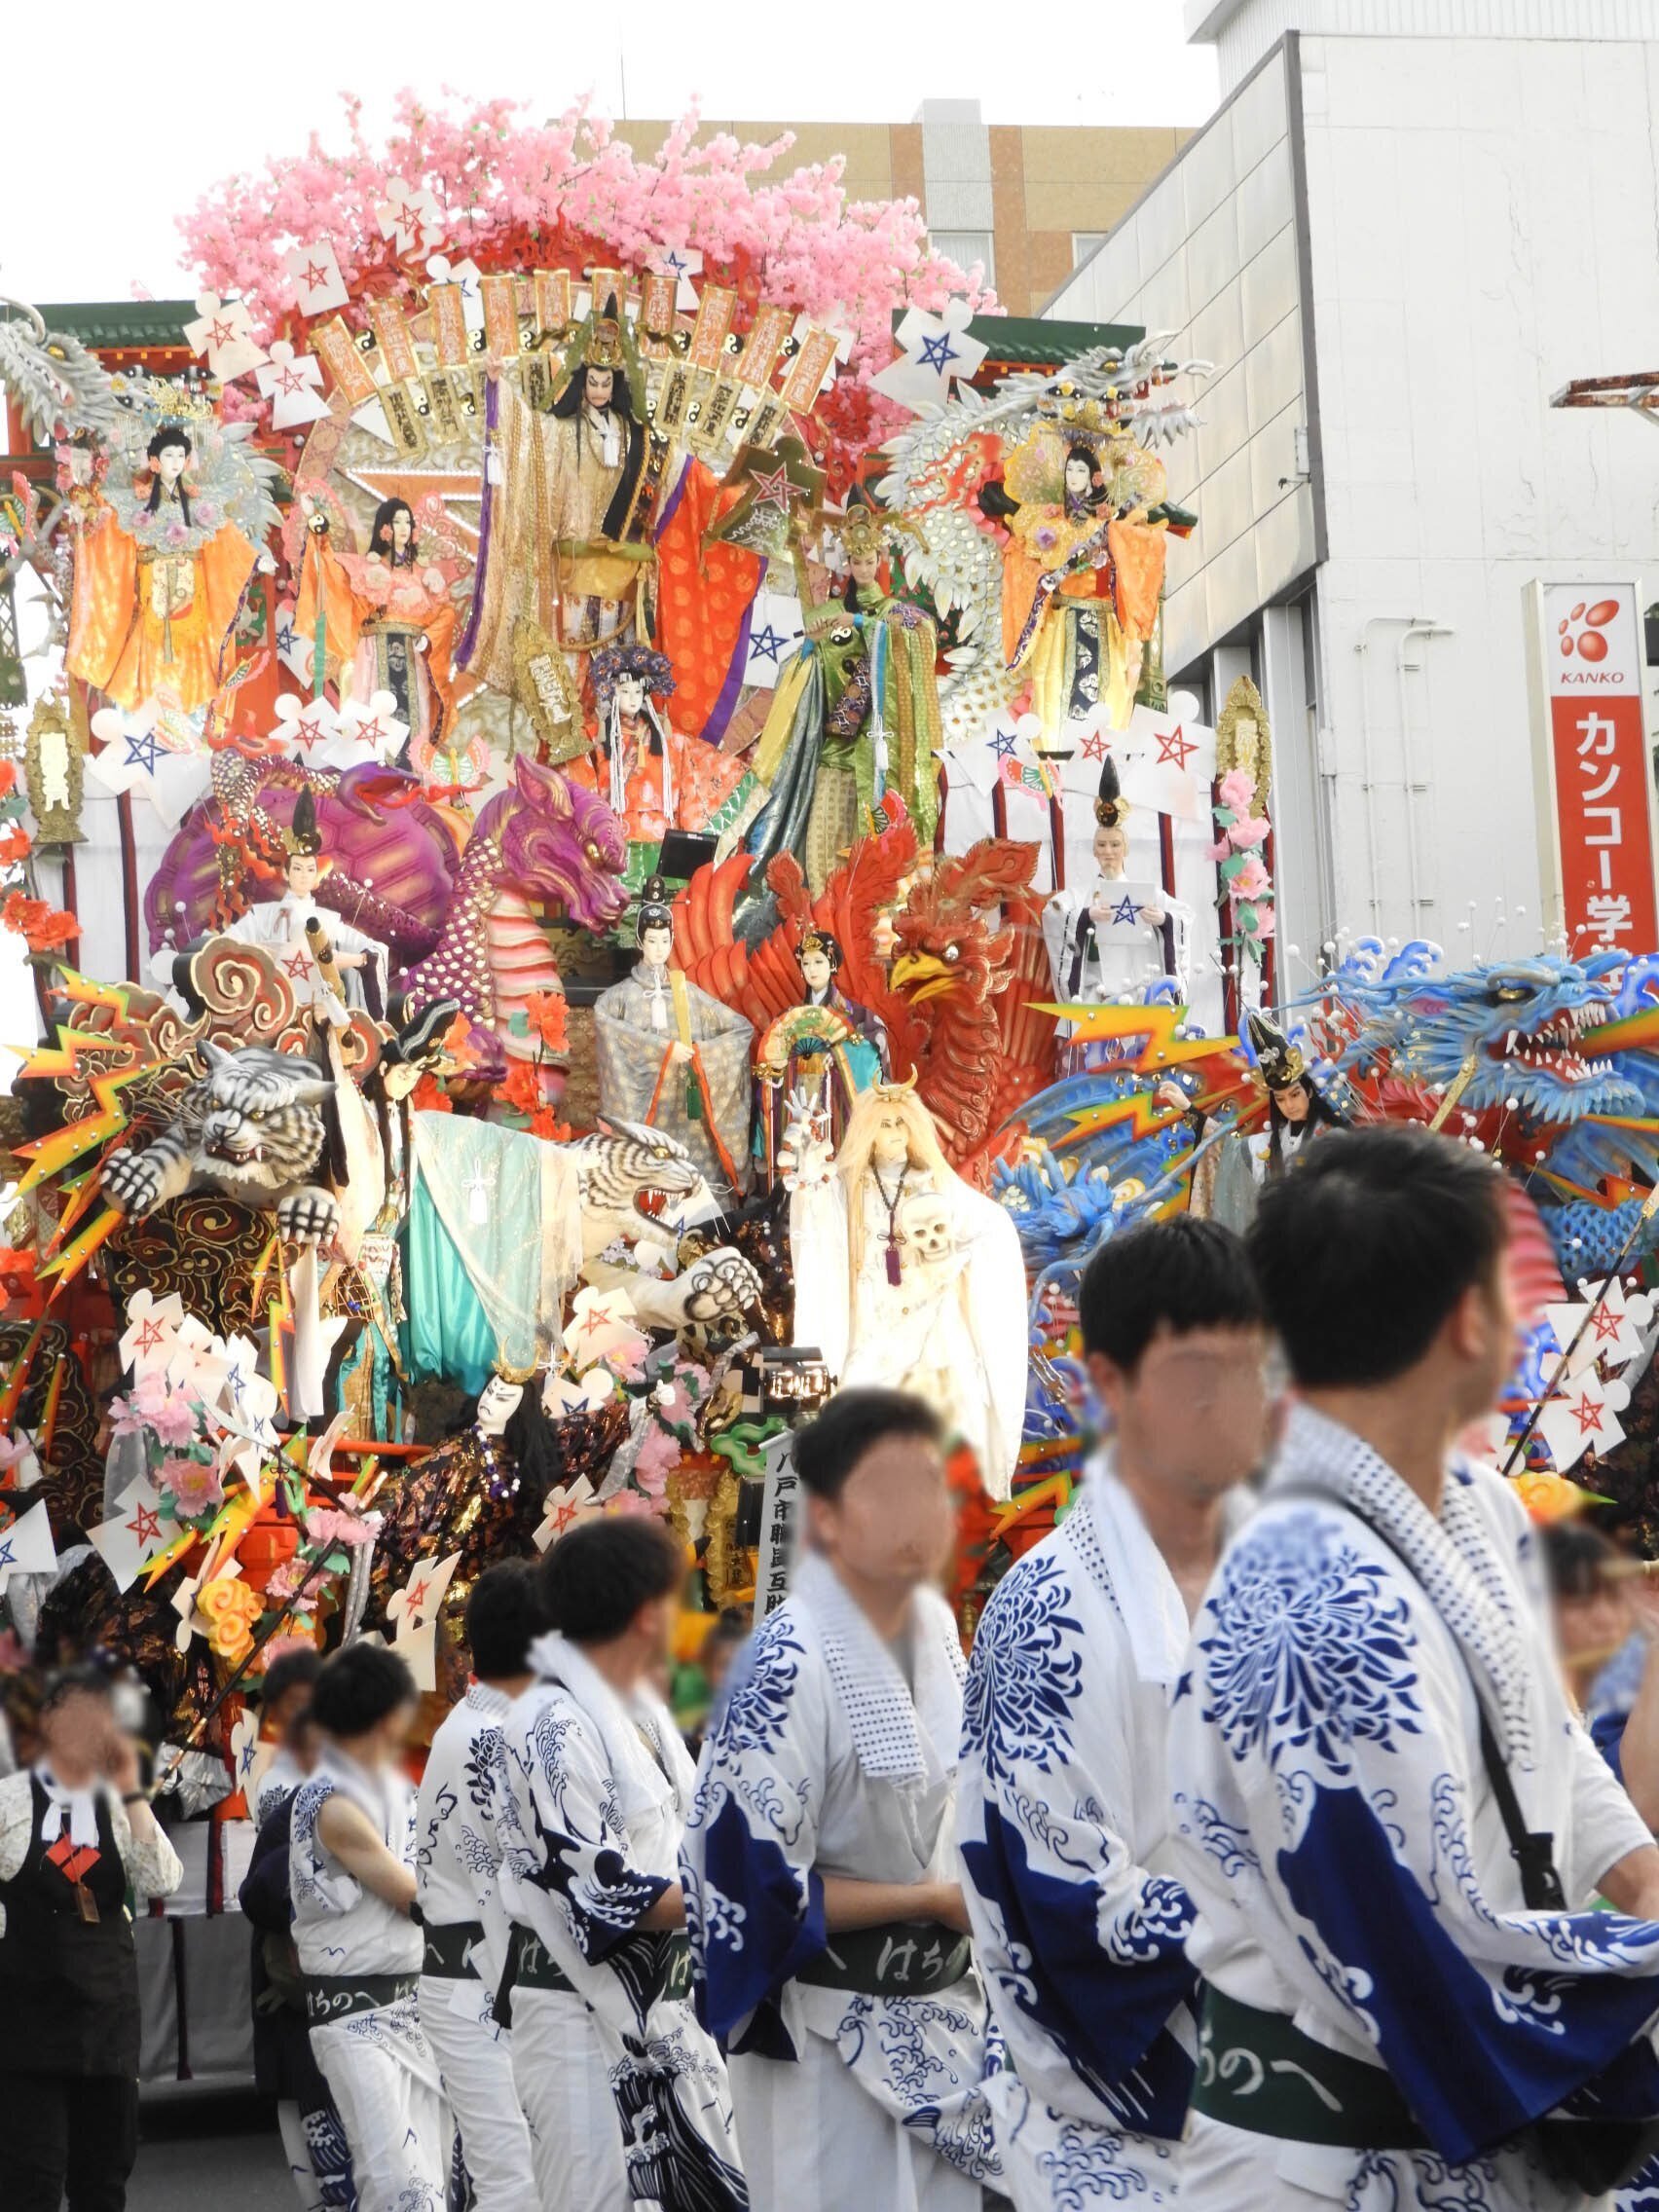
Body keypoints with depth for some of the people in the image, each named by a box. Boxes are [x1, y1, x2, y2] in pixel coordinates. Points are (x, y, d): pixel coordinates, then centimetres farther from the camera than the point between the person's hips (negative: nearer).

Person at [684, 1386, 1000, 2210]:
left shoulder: (935, 1626, 4)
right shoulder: (790, 1670, -20)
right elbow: (755, 1880, -20)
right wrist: (936, 1899, -15)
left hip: (940, 2012, 7)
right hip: (832, 2037, -7)